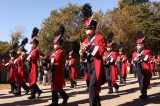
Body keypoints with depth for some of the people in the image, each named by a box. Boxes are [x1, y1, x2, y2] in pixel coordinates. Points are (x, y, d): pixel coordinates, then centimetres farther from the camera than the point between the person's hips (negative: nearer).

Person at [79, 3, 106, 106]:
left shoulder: (100, 38, -4)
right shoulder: (85, 41, 14)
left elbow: (100, 51, -15)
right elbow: (84, 56, 16)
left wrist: (89, 47, -21)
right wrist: (82, 53, -7)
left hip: (96, 65, -7)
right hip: (89, 64, 7)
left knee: (92, 86, -16)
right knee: (94, 86, 13)